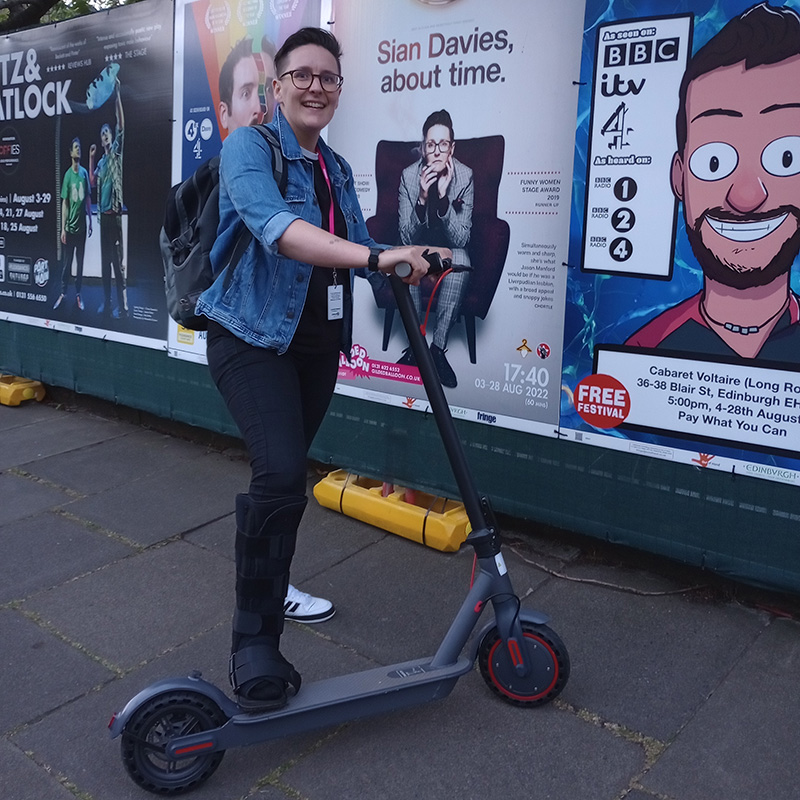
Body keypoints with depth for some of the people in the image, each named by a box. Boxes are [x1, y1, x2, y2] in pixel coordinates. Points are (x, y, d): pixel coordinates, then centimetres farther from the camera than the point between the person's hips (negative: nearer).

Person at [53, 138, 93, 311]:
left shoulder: (84, 172, 2)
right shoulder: (68, 175, -7)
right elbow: (64, 203, -7)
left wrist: (91, 221, 8)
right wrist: (63, 228, -10)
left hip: (82, 226, 3)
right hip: (70, 227, -3)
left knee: (80, 262, 9)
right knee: (67, 262, 4)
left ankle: (78, 294, 18)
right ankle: (63, 293, 15)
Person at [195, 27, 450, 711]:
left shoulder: (337, 169, 14)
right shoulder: (248, 146, -9)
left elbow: (355, 247, 19)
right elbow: (277, 229, -28)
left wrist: (408, 265, -2)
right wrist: (377, 256, -38)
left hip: (318, 345, 7)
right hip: (253, 337, -7)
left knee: (285, 478, 15)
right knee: (281, 475, -23)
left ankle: (271, 586, 36)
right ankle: (254, 641, -11)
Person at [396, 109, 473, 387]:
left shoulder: (465, 176, -15)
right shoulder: (409, 176, -13)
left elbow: (461, 239, -20)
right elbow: (406, 238, -16)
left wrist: (443, 196, -32)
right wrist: (422, 199, -31)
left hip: (449, 251, -1)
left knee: (460, 258, -35)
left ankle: (438, 348, -28)